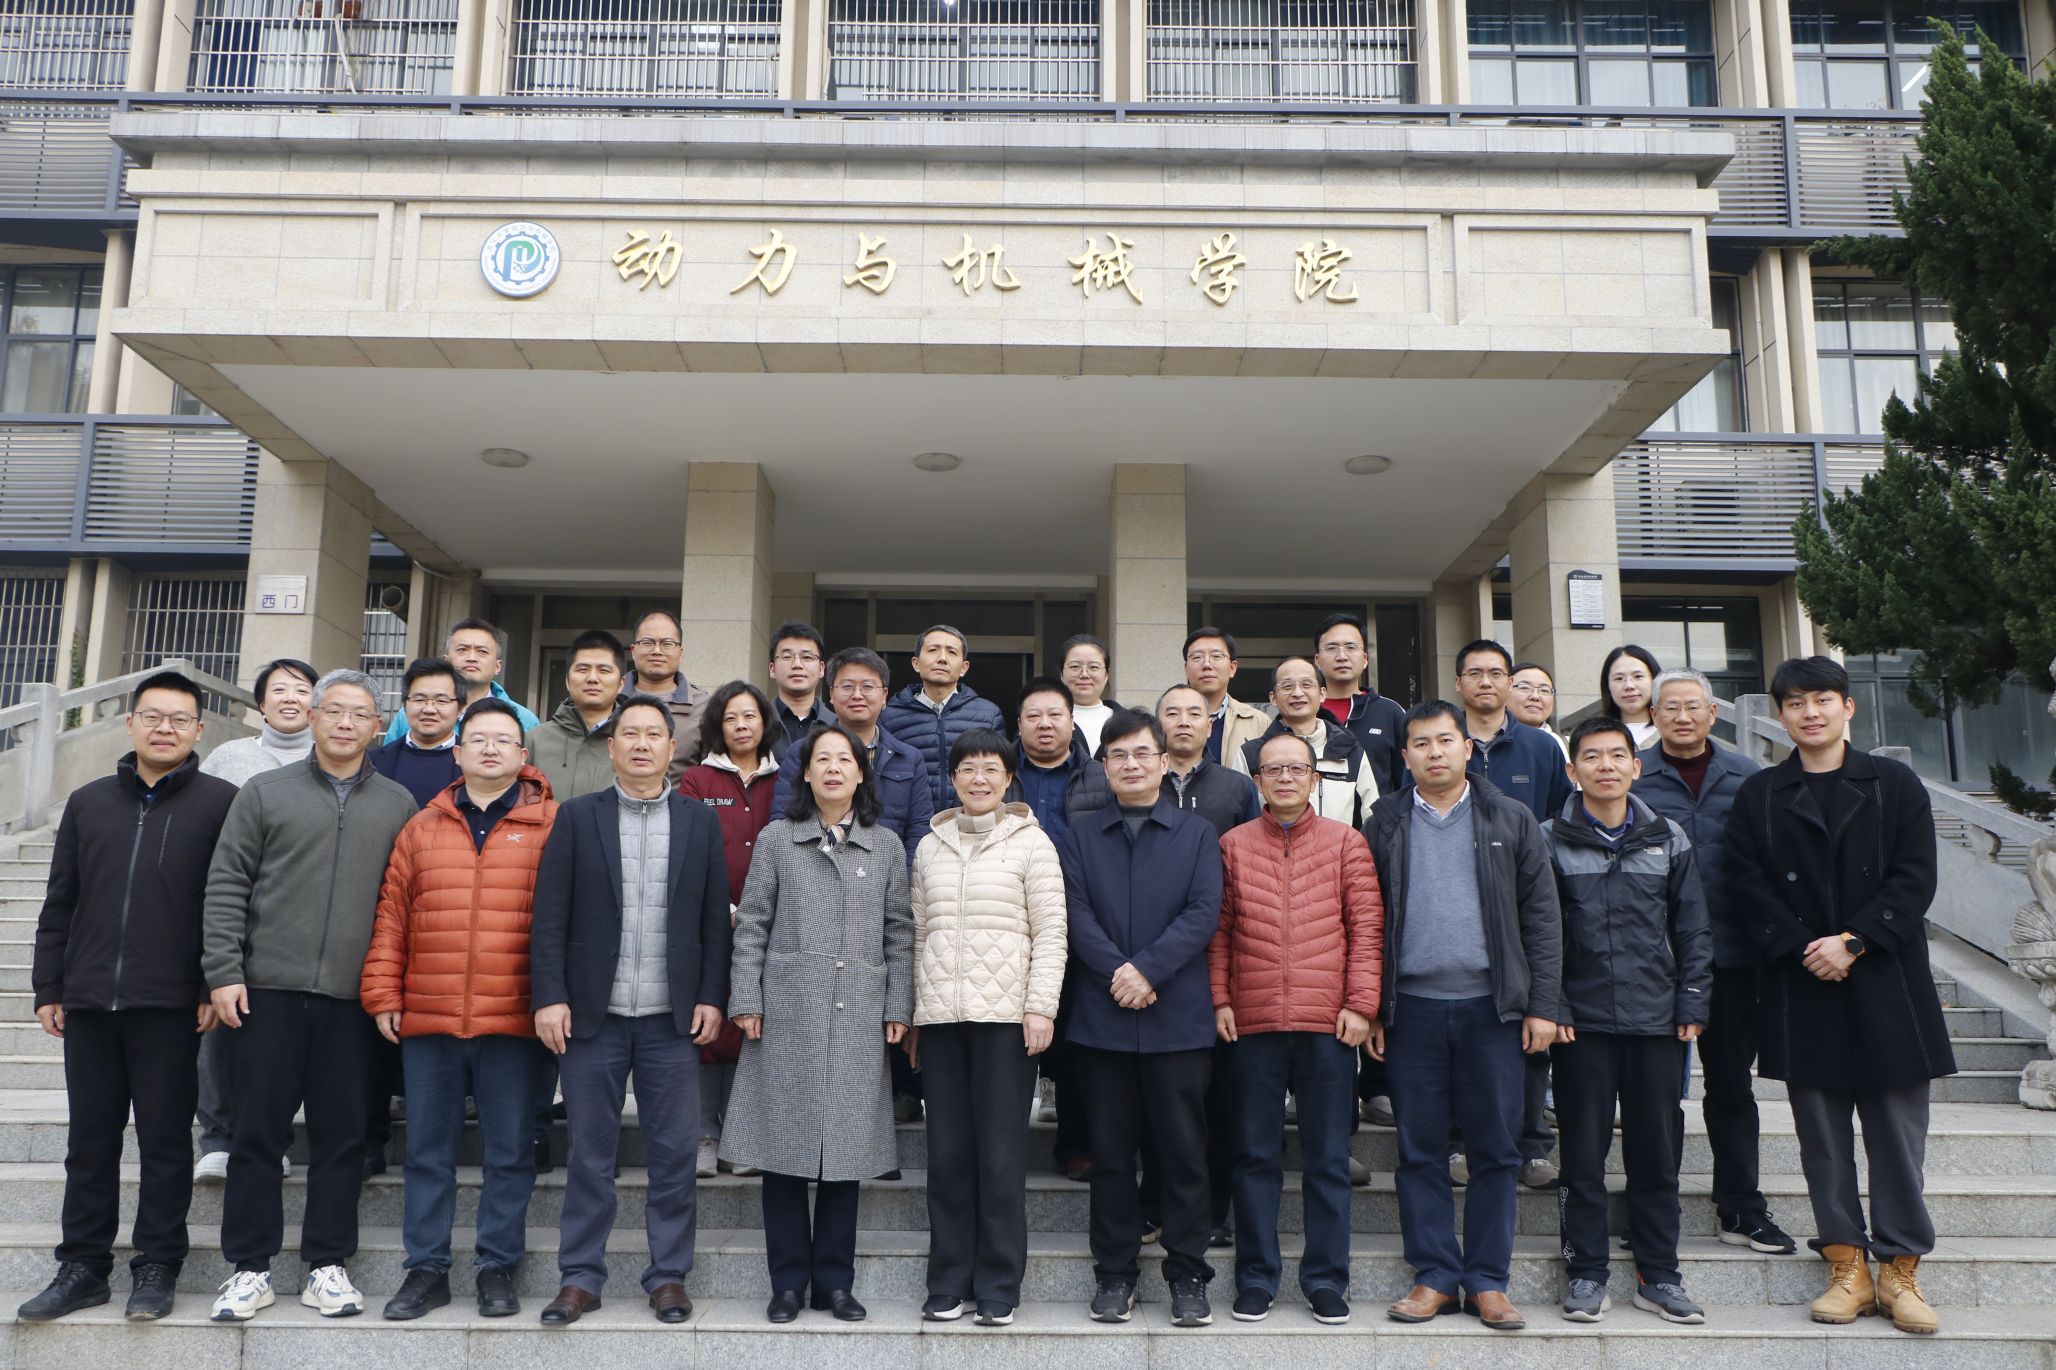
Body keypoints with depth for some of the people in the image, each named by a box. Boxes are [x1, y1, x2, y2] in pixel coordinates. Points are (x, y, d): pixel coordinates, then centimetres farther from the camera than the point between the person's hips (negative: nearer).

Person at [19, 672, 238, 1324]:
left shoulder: (220, 802, 0)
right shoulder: (88, 802, 13)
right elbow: (59, 905, 14)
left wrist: (216, 985, -9)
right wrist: (48, 988, 10)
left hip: (169, 1004, -4)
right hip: (89, 1002, 4)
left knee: (164, 1138, 4)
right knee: (89, 1140, 11)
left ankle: (156, 1267, 15)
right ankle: (83, 1267, 22)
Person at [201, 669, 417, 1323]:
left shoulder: (398, 804, 9)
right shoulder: (266, 791, 6)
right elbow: (226, 884, 3)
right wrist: (223, 971, -5)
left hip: (354, 998, 1)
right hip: (270, 988, -1)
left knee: (342, 1135, 6)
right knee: (258, 1131, 4)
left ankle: (327, 1264, 16)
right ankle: (250, 1267, 16)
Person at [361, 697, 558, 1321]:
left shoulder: (551, 826, 1)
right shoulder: (423, 827, 11)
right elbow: (392, 914, 9)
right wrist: (383, 995, 3)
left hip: (513, 1020, -3)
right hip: (427, 1018, 3)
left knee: (509, 1152, 6)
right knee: (428, 1152, 11)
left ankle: (497, 1268, 19)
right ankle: (426, 1269, 23)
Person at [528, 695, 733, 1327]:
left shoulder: (701, 822, 7)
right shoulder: (576, 817, 4)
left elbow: (714, 919, 5)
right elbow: (550, 916, 0)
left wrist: (712, 999, -2)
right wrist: (549, 997, -7)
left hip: (674, 1016, 1)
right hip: (592, 1014, 0)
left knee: (674, 1154, 5)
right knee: (589, 1153, 7)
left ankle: (669, 1275, 17)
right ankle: (579, 1276, 19)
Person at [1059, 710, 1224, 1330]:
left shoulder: (1197, 833, 7)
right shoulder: (1081, 836, 11)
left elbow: (1203, 912, -4)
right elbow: (1076, 913, 0)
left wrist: (1149, 969, -14)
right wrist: (1116, 971, -14)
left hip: (1179, 1016, -1)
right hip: (1102, 1017, 1)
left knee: (1184, 1150, 4)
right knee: (1110, 1151, 8)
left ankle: (1188, 1274, 16)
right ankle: (1114, 1273, 19)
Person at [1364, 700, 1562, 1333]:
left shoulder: (1511, 820, 6)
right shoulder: (1385, 824, 7)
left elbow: (1541, 917, 4)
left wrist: (1542, 1005, -3)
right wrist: (1368, 1008, 0)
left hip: (1490, 1006, 0)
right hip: (1412, 1008, 1)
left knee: (1496, 1149, 4)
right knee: (1420, 1151, 5)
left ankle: (1487, 1281, 15)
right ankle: (1435, 1277, 16)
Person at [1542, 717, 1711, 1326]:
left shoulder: (1669, 839, 8)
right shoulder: (1551, 841, 1)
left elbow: (1691, 931, 10)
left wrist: (1692, 1006, 3)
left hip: (1657, 1022, 2)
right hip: (1581, 1023, -2)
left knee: (1657, 1154, 8)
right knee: (1583, 1155, 4)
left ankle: (1658, 1276, 20)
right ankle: (1586, 1275, 15)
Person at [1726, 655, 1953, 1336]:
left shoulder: (1895, 784, 5)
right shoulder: (1758, 796, 6)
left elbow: (1914, 878, -2)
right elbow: (1748, 885, 0)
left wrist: (1853, 942, -12)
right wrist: (1805, 948, -12)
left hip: (1886, 981, 0)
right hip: (1801, 987, 1)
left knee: (1897, 1130, 4)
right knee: (1822, 1134, 5)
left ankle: (1899, 1268, 14)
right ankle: (1848, 1265, 14)